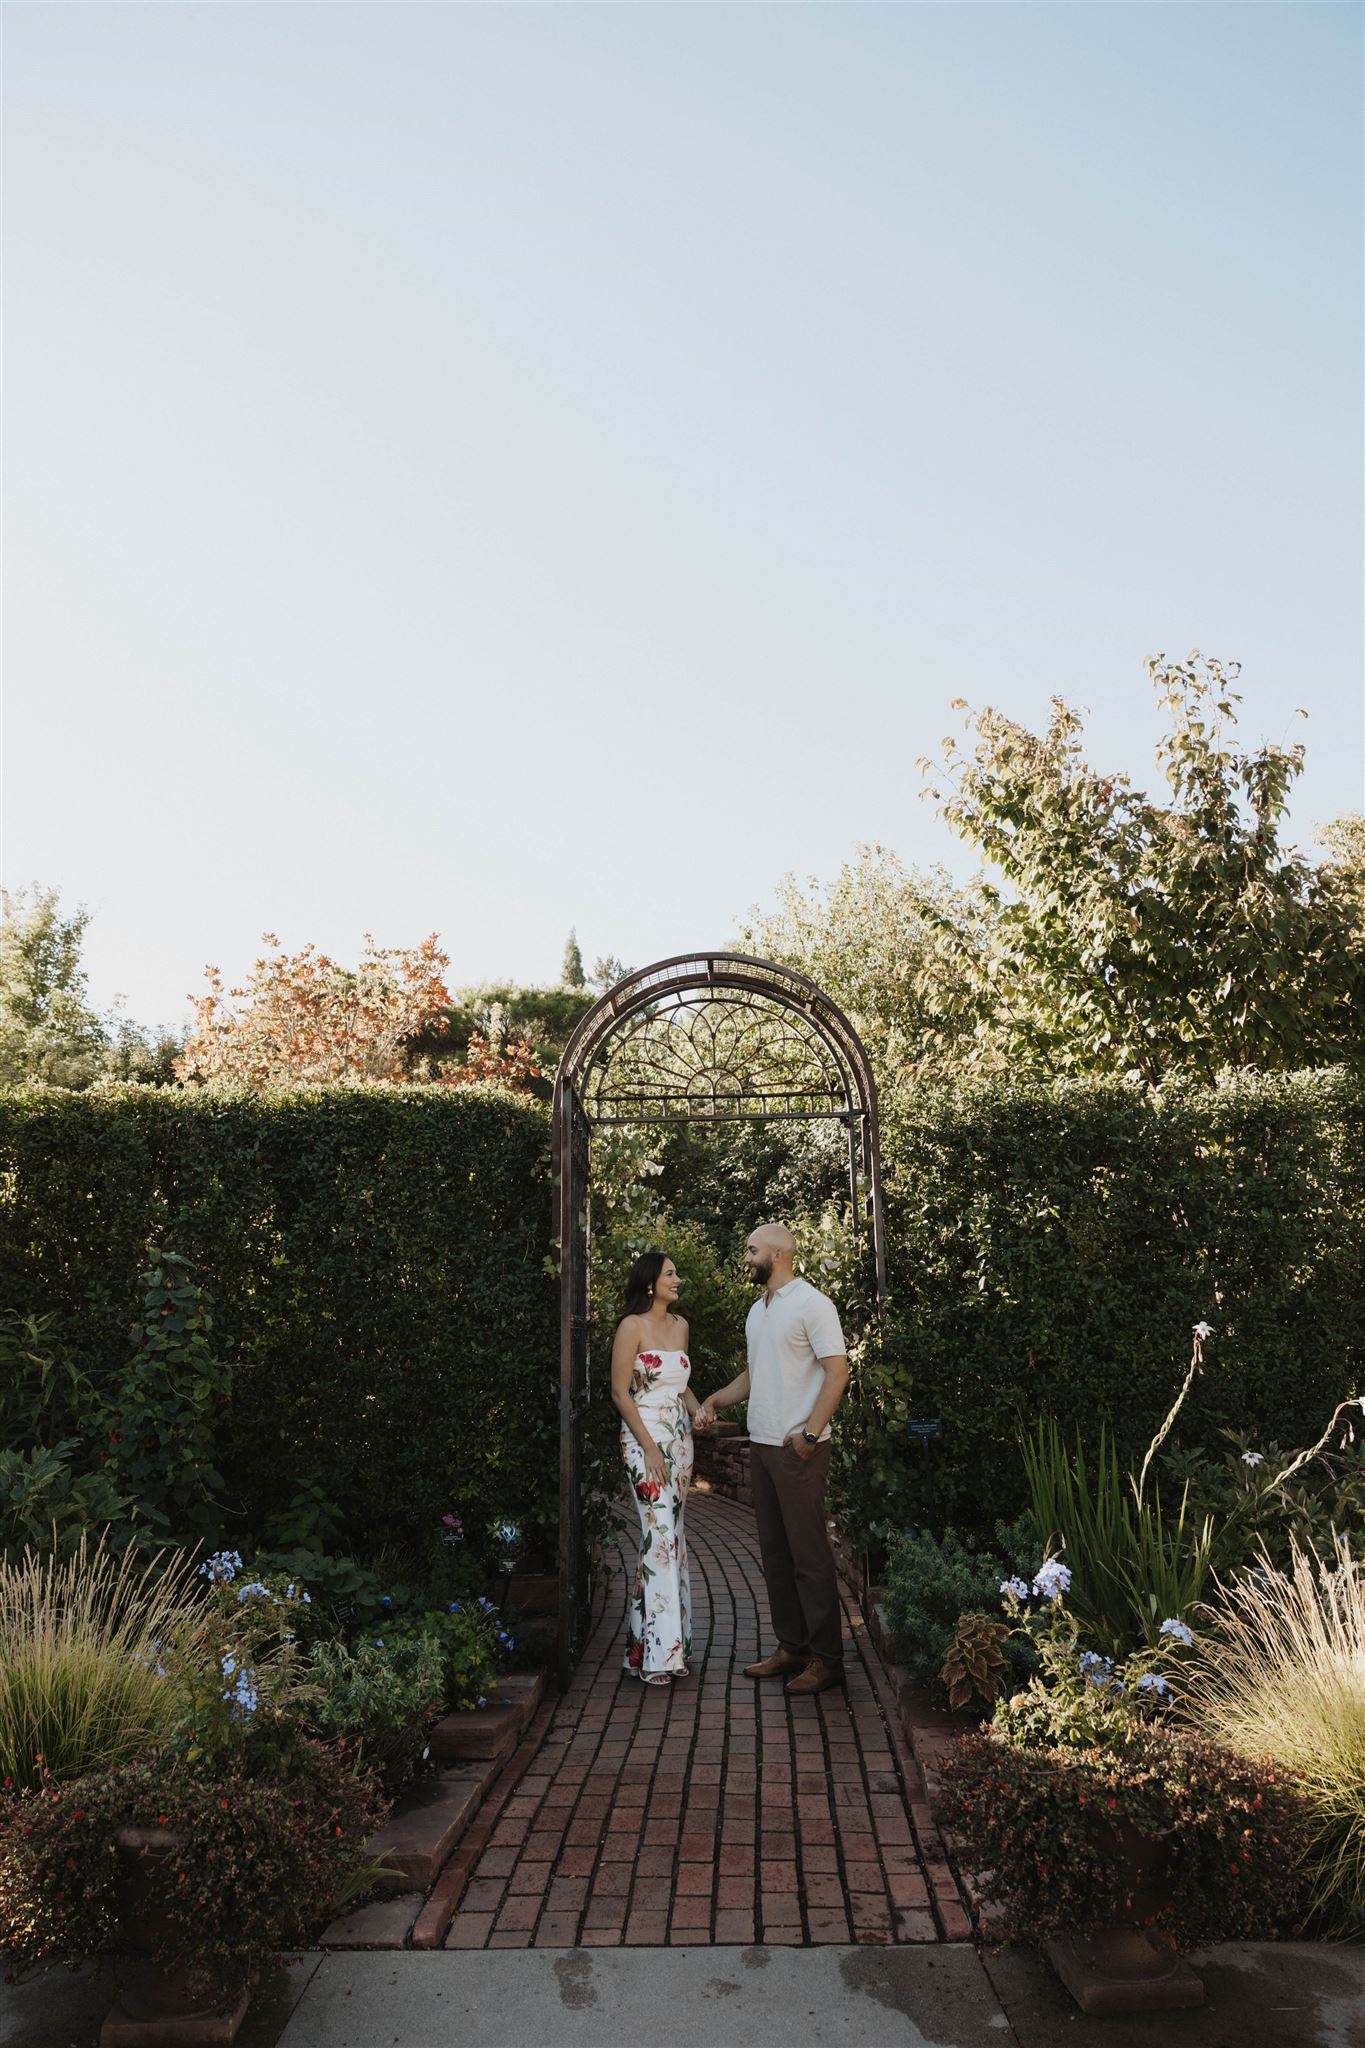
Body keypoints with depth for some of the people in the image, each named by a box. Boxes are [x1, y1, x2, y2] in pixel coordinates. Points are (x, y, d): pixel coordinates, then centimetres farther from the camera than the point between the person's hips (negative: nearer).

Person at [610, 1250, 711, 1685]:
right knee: (660, 1534, -12)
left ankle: (673, 1641, 18)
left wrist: (699, 1411, 0)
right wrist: (650, 1448, -15)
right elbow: (620, 1392, -11)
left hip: (679, 1437, 7)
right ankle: (658, 1651, -9)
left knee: (674, 1534, 9)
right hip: (645, 1438, -7)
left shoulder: (680, 1325, 11)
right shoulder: (632, 1327, -10)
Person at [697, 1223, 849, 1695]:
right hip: (761, 1445, 9)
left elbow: (838, 1371, -15)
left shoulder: (811, 1303, -11)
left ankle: (827, 1658, 5)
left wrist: (809, 1433, -20)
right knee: (775, 1552, 13)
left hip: (798, 1449, -9)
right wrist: (715, 1400, 8)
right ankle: (791, 1647, 22)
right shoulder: (758, 1311, 15)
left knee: (809, 1554, -3)